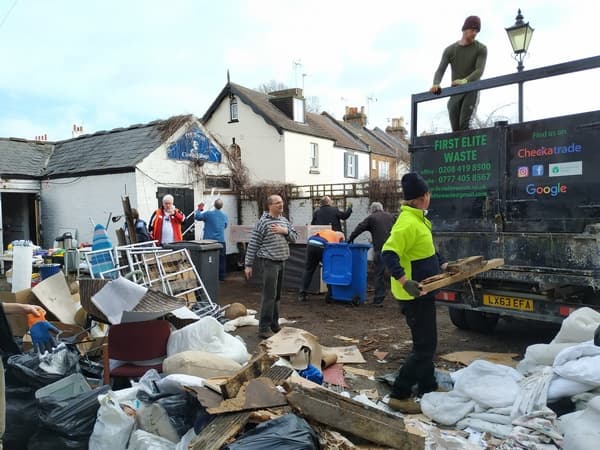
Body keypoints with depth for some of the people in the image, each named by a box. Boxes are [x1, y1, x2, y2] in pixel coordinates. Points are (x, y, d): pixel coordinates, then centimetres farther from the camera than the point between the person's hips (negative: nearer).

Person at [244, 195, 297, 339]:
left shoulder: (284, 220, 11)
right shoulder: (262, 222, -10)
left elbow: (295, 237, 13)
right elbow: (253, 244, -9)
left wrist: (285, 231, -8)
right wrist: (248, 265, -9)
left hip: (282, 262, 7)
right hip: (269, 262, -7)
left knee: (277, 296, 14)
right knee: (269, 296, -8)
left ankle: (274, 324, 25)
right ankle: (264, 329, -2)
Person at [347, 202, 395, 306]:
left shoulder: (371, 218, 6)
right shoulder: (390, 216, 18)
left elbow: (359, 229, 6)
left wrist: (350, 239, 16)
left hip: (380, 249, -3)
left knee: (379, 274, 3)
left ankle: (378, 299, 5)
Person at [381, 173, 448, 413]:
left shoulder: (419, 219, 10)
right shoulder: (408, 223, -23)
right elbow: (388, 254, -32)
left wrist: (443, 265, 23)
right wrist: (404, 281, -39)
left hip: (422, 293, 10)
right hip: (414, 295, -10)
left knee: (425, 342, 21)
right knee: (425, 346, -4)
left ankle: (427, 387, 37)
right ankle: (399, 395, 4)